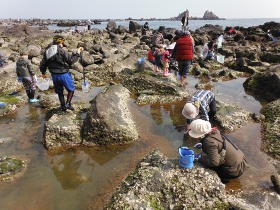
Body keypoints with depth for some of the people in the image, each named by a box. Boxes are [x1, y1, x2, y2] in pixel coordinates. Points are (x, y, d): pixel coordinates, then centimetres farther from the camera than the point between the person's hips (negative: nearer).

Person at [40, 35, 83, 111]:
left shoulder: (47, 51, 6)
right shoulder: (61, 51, -16)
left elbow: (43, 63, 13)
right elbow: (71, 60, -17)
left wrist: (43, 72, 28)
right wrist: (77, 53, -7)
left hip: (54, 75, 7)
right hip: (63, 74, -6)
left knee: (59, 92, 19)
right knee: (71, 89, 12)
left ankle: (63, 106, 27)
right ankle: (67, 104, 4)